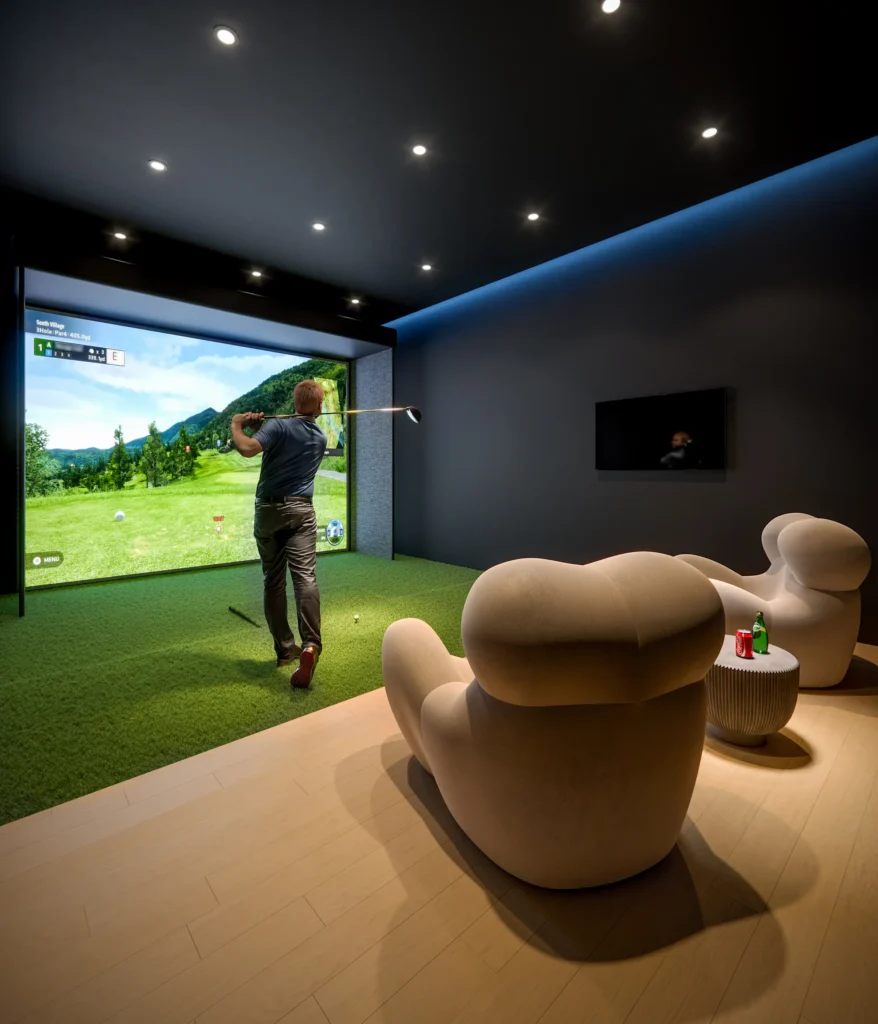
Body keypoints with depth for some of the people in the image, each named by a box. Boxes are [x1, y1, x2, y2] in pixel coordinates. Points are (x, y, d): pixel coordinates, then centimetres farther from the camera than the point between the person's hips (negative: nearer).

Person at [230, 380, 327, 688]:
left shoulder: (279, 426, -6)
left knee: (273, 581, 9)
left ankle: (285, 648, 14)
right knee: (305, 577, -9)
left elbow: (248, 448, -22)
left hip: (269, 509, -1)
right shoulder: (321, 439, 12)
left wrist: (236, 425, -3)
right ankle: (310, 644, -26)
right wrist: (262, 426, 16)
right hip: (301, 510, 2)